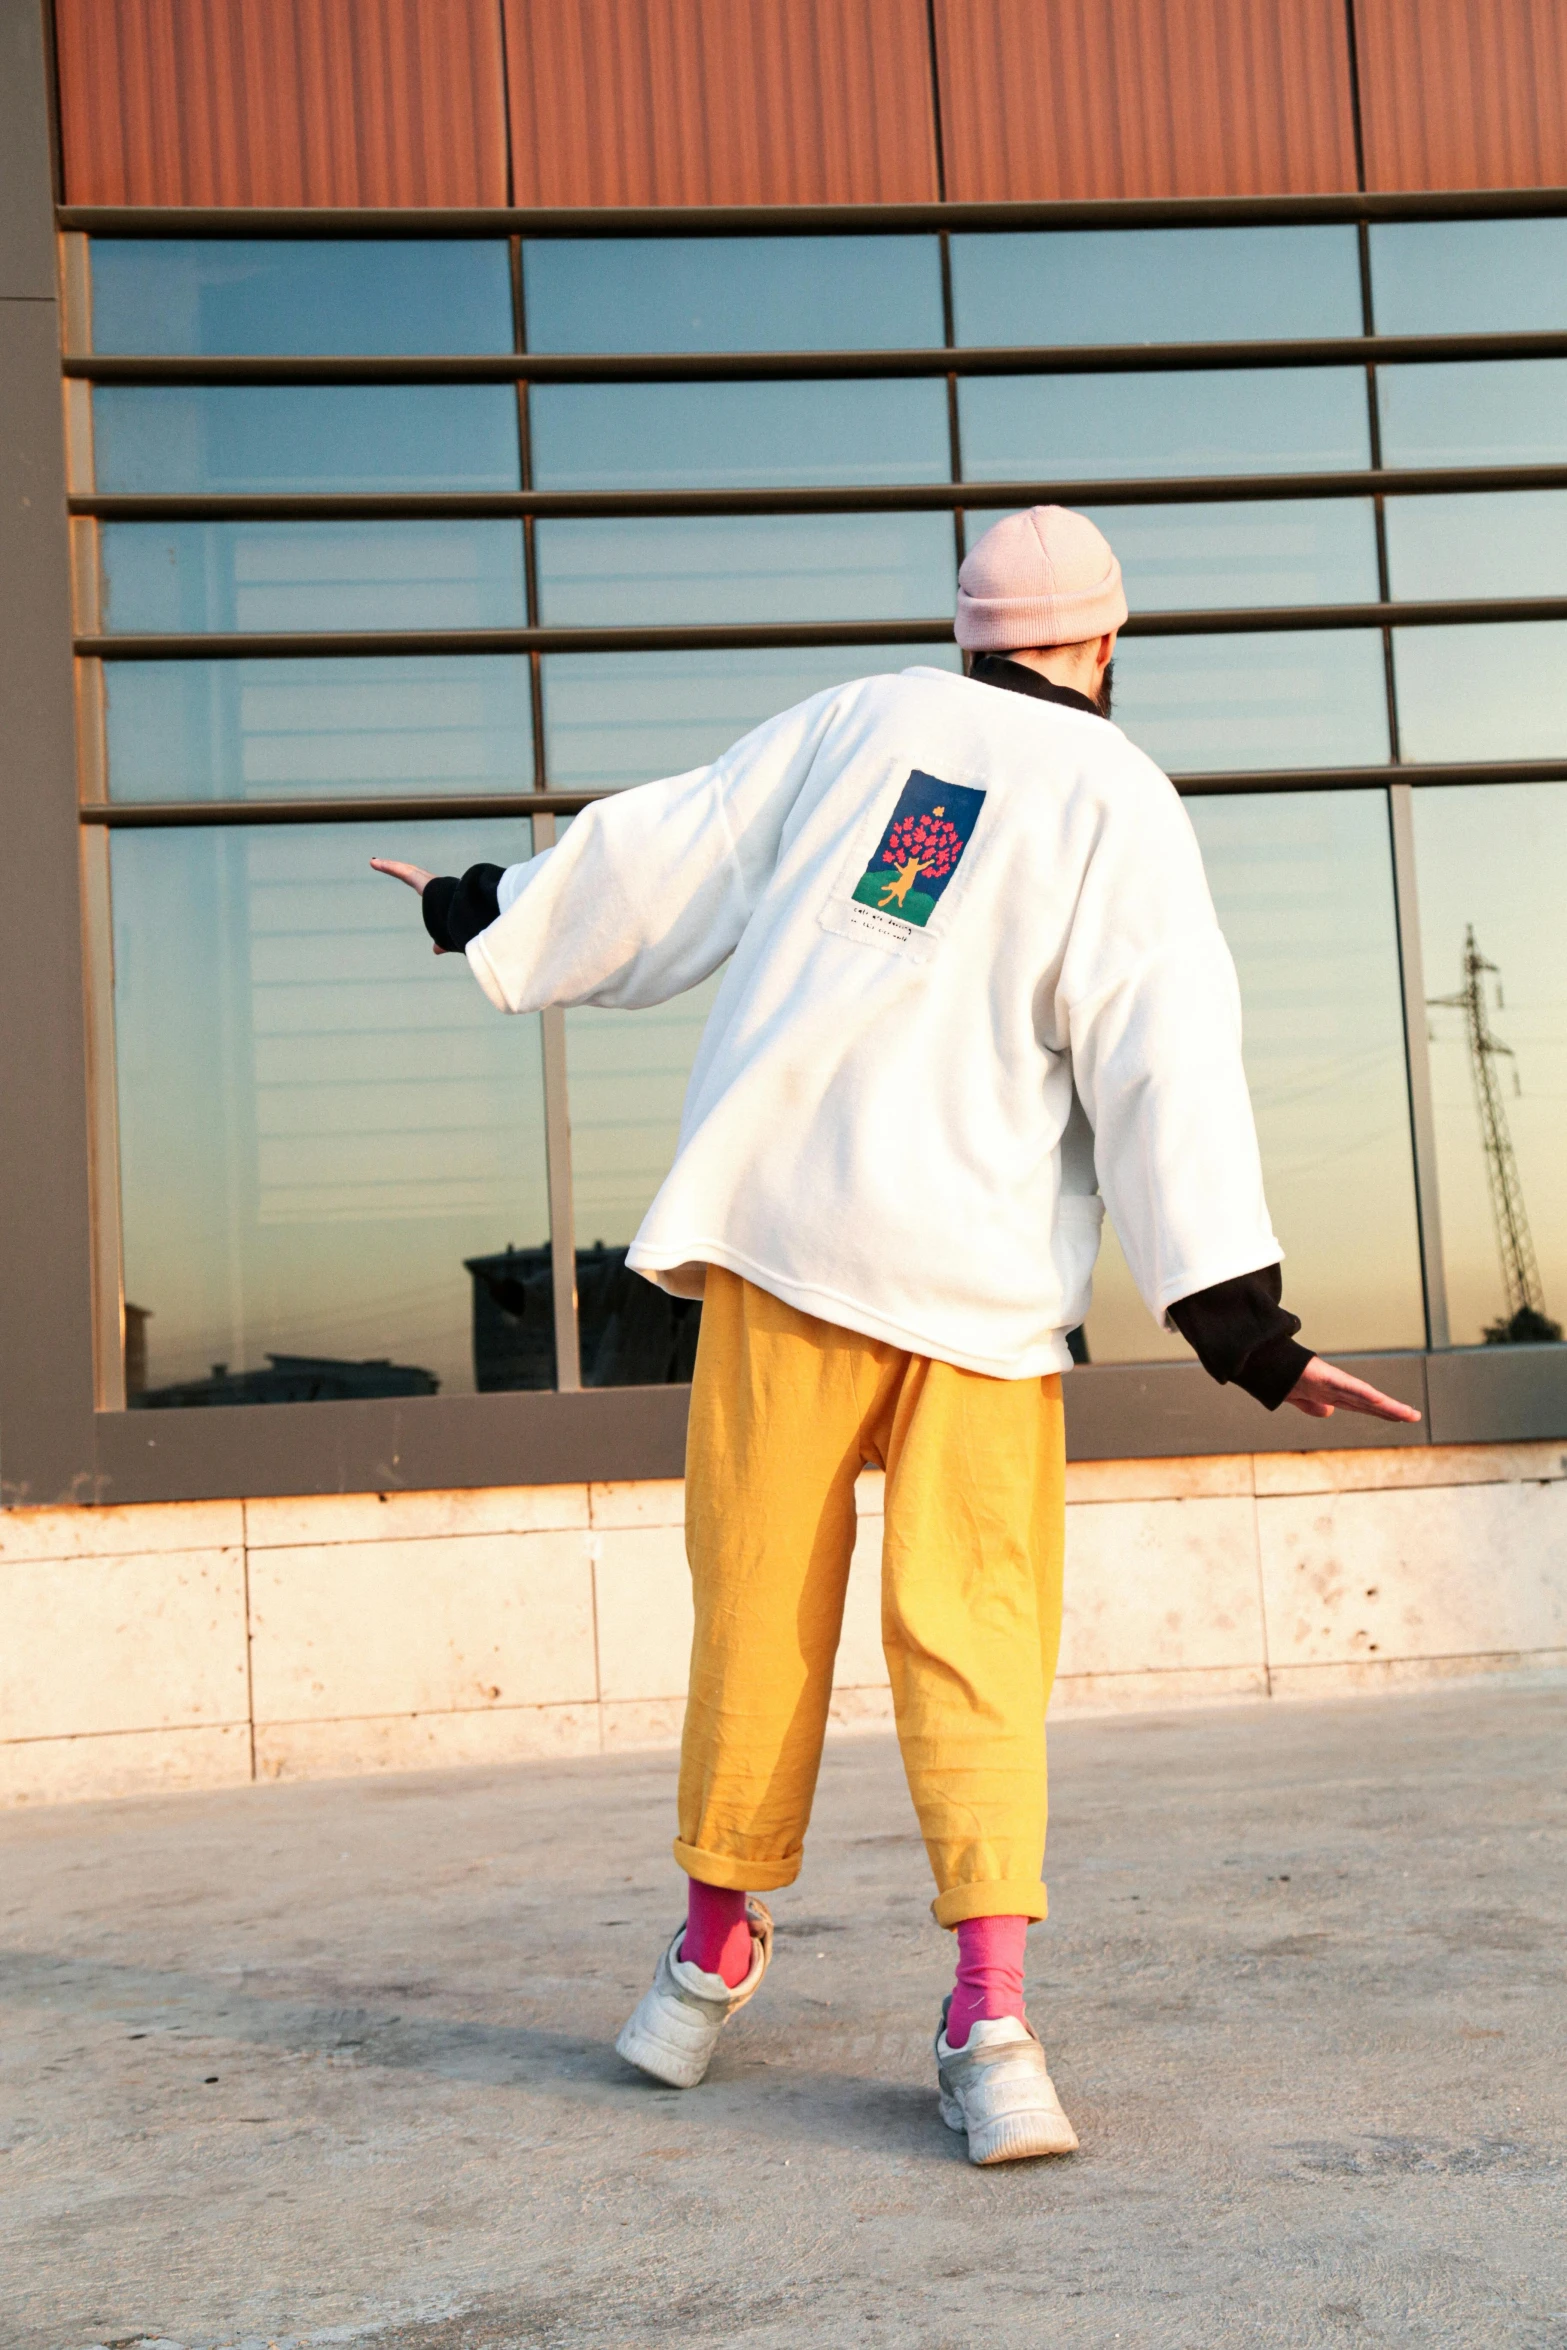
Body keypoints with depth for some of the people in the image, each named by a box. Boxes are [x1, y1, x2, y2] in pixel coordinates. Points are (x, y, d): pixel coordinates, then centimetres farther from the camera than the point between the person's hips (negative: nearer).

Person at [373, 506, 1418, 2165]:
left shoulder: (860, 722, 9)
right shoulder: (1120, 803, 1)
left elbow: (663, 862, 15)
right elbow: (1165, 1062, -7)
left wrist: (495, 916, 32)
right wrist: (1240, 1318, -9)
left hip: (784, 1220, 2)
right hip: (978, 1268, -2)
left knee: (761, 1593, 10)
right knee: (974, 1628, 1)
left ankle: (718, 1942, 25)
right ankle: (989, 2017, -7)